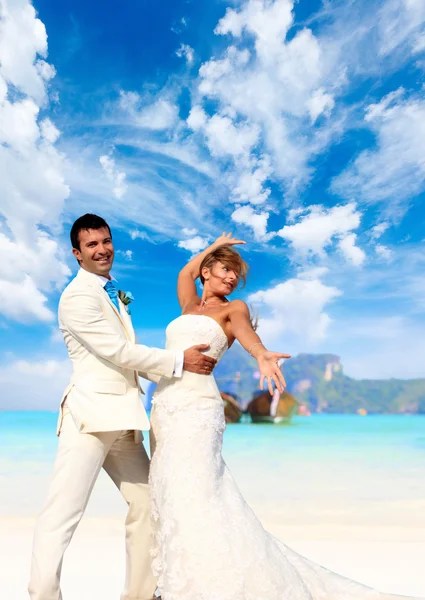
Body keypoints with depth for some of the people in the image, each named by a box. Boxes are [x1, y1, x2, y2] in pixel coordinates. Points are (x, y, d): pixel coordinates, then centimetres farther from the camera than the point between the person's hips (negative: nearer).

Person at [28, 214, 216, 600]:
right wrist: (180, 361, -11)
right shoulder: (77, 296, -9)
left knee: (147, 503, 13)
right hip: (90, 416, -9)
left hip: (122, 419, 9)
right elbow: (118, 351, -16)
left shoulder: (113, 293, 18)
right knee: (62, 516, -6)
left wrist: (171, 374, 13)